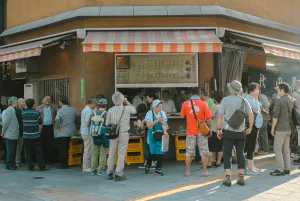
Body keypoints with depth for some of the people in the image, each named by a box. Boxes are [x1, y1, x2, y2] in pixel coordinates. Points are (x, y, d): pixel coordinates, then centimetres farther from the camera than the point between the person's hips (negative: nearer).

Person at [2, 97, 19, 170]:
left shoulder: (13, 111, 13)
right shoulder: (9, 110, -17)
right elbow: (5, 123, -19)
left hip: (14, 135, 9)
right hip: (10, 135, -9)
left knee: (13, 150, 15)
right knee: (10, 151, -2)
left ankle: (12, 164, 23)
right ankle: (9, 165, 6)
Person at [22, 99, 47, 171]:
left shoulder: (22, 113, -4)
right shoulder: (36, 113, -11)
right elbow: (40, 122, 0)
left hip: (26, 136, 2)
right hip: (36, 135, -2)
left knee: (28, 152, 9)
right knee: (38, 152, 5)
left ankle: (30, 167, 9)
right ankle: (42, 167, 7)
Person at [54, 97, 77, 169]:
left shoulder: (60, 110, -16)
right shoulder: (73, 109, 3)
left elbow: (57, 119, -30)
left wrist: (59, 127, -18)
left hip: (61, 133, -6)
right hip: (70, 132, 7)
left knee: (61, 149, 3)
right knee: (66, 149, 17)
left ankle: (63, 164, 6)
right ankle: (66, 163, 23)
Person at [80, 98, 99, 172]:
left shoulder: (85, 109, 14)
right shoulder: (89, 111, -18)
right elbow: (87, 124, -22)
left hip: (84, 132, 10)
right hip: (87, 133, -10)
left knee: (87, 150, 16)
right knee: (88, 150, -3)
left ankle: (87, 166, 23)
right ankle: (86, 167, 3)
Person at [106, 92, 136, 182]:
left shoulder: (110, 110, -4)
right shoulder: (127, 108, -7)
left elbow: (107, 123, -1)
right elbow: (134, 110, 15)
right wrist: (127, 102, 18)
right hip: (123, 134, -2)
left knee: (111, 154, 12)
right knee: (121, 155, 1)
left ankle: (110, 173, 19)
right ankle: (118, 175, 0)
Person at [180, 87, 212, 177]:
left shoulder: (185, 104, -4)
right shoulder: (203, 104, -6)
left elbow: (182, 116, 6)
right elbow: (208, 119, -6)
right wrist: (210, 129, 6)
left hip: (190, 131, 1)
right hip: (201, 131, -1)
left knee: (189, 153, 9)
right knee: (204, 152, 7)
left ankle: (188, 171, 14)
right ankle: (205, 171, 8)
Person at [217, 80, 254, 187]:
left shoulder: (225, 100, -5)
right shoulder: (243, 101, 3)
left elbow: (220, 116, -8)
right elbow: (251, 115, -2)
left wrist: (219, 129, 0)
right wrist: (250, 128, 10)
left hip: (228, 131, -3)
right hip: (241, 132, 3)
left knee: (227, 154, 3)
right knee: (240, 154, 11)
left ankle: (228, 178, -1)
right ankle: (241, 178, 12)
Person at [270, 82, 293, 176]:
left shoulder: (279, 101, -14)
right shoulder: (291, 100, 10)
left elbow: (276, 115, -18)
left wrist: (273, 128, -13)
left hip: (280, 129, -8)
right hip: (288, 128, 8)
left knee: (277, 149, -3)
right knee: (286, 149, 12)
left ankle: (280, 170, -3)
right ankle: (287, 169, 14)